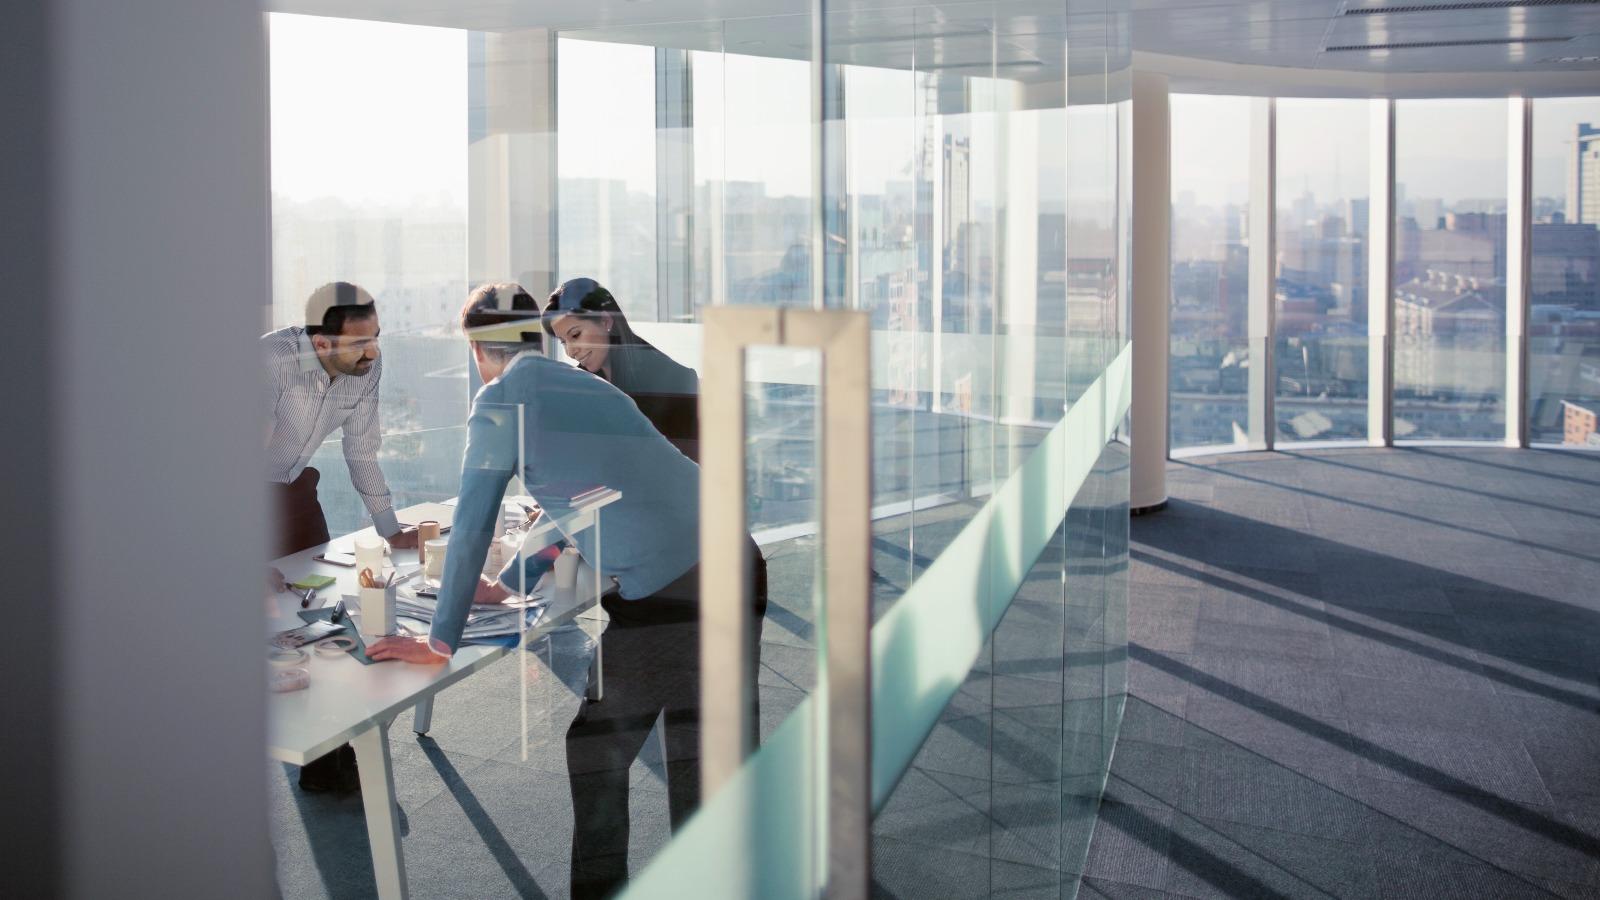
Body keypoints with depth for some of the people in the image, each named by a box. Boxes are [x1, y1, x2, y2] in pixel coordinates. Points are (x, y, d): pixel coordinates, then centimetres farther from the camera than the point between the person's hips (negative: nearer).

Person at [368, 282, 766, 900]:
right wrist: (507, 586, 47)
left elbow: (470, 530, 0)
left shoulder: (500, 401, 0)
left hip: (662, 595, -7)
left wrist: (440, 643, 10)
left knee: (597, 755, 13)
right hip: (737, 566, 8)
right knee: (701, 757, 18)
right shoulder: (585, 385, 23)